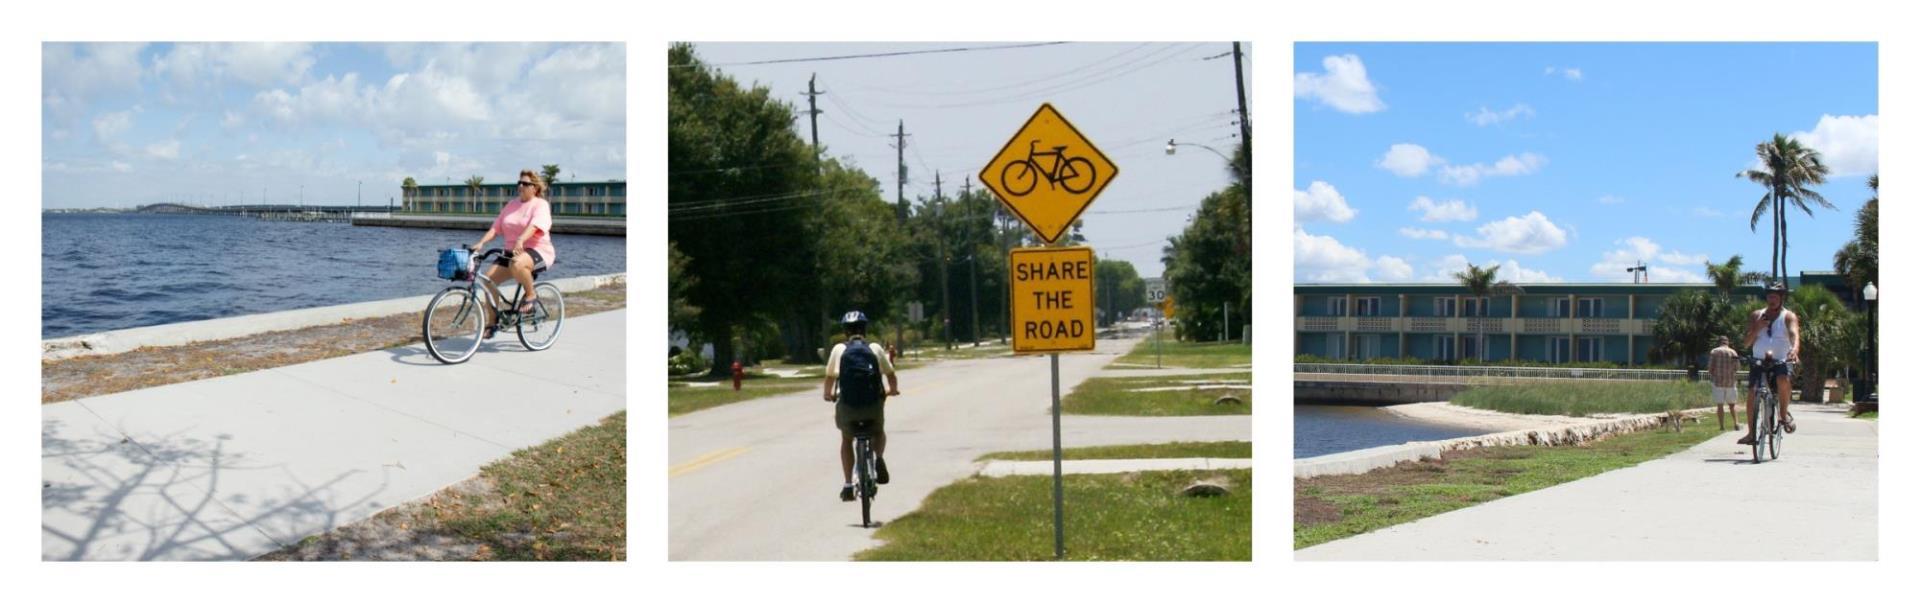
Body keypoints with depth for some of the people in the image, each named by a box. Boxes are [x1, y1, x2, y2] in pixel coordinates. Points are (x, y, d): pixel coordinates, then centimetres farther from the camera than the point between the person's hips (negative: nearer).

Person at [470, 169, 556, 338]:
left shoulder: (540, 205, -5)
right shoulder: (512, 205, 14)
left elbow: (534, 226, -25)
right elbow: (495, 227, 7)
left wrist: (520, 240, -43)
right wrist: (481, 243, -10)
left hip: (538, 251, -7)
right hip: (511, 251, 7)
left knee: (517, 264, -41)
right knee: (489, 278, -12)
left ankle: (530, 295, -14)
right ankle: (490, 323, -2)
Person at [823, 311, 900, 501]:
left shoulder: (839, 349, 5)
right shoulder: (875, 349, 6)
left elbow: (830, 377, 8)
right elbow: (891, 376, 9)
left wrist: (828, 394, 29)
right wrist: (893, 390, 30)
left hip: (847, 406, 0)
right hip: (873, 405, 0)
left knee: (846, 439, 26)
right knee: (878, 432, 31)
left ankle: (847, 484, 15)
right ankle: (879, 458, 1)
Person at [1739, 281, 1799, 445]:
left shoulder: (1789, 316, 2)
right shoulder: (1756, 316, 11)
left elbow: (1794, 334, -19)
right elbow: (1747, 343, 5)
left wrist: (1795, 349, -41)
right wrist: (1757, 328, -14)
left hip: (1782, 361, -3)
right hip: (1759, 361, 3)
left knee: (1783, 380, -34)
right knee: (1751, 392, -14)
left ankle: (1784, 413, -9)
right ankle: (1751, 433, -4)